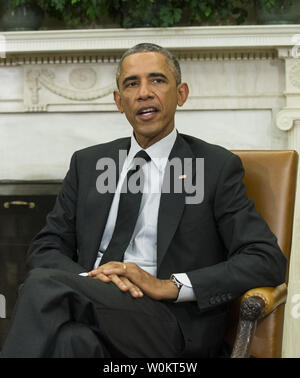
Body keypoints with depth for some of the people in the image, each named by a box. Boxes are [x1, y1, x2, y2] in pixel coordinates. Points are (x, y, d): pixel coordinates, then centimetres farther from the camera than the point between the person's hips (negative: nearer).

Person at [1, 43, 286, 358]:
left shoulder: (216, 166, 7)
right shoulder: (87, 163, 20)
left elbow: (268, 261, -2)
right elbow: (45, 249, 16)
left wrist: (168, 286, -13)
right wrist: (90, 277, -9)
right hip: (95, 310, 3)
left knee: (44, 284, -29)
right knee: (73, 339, -36)